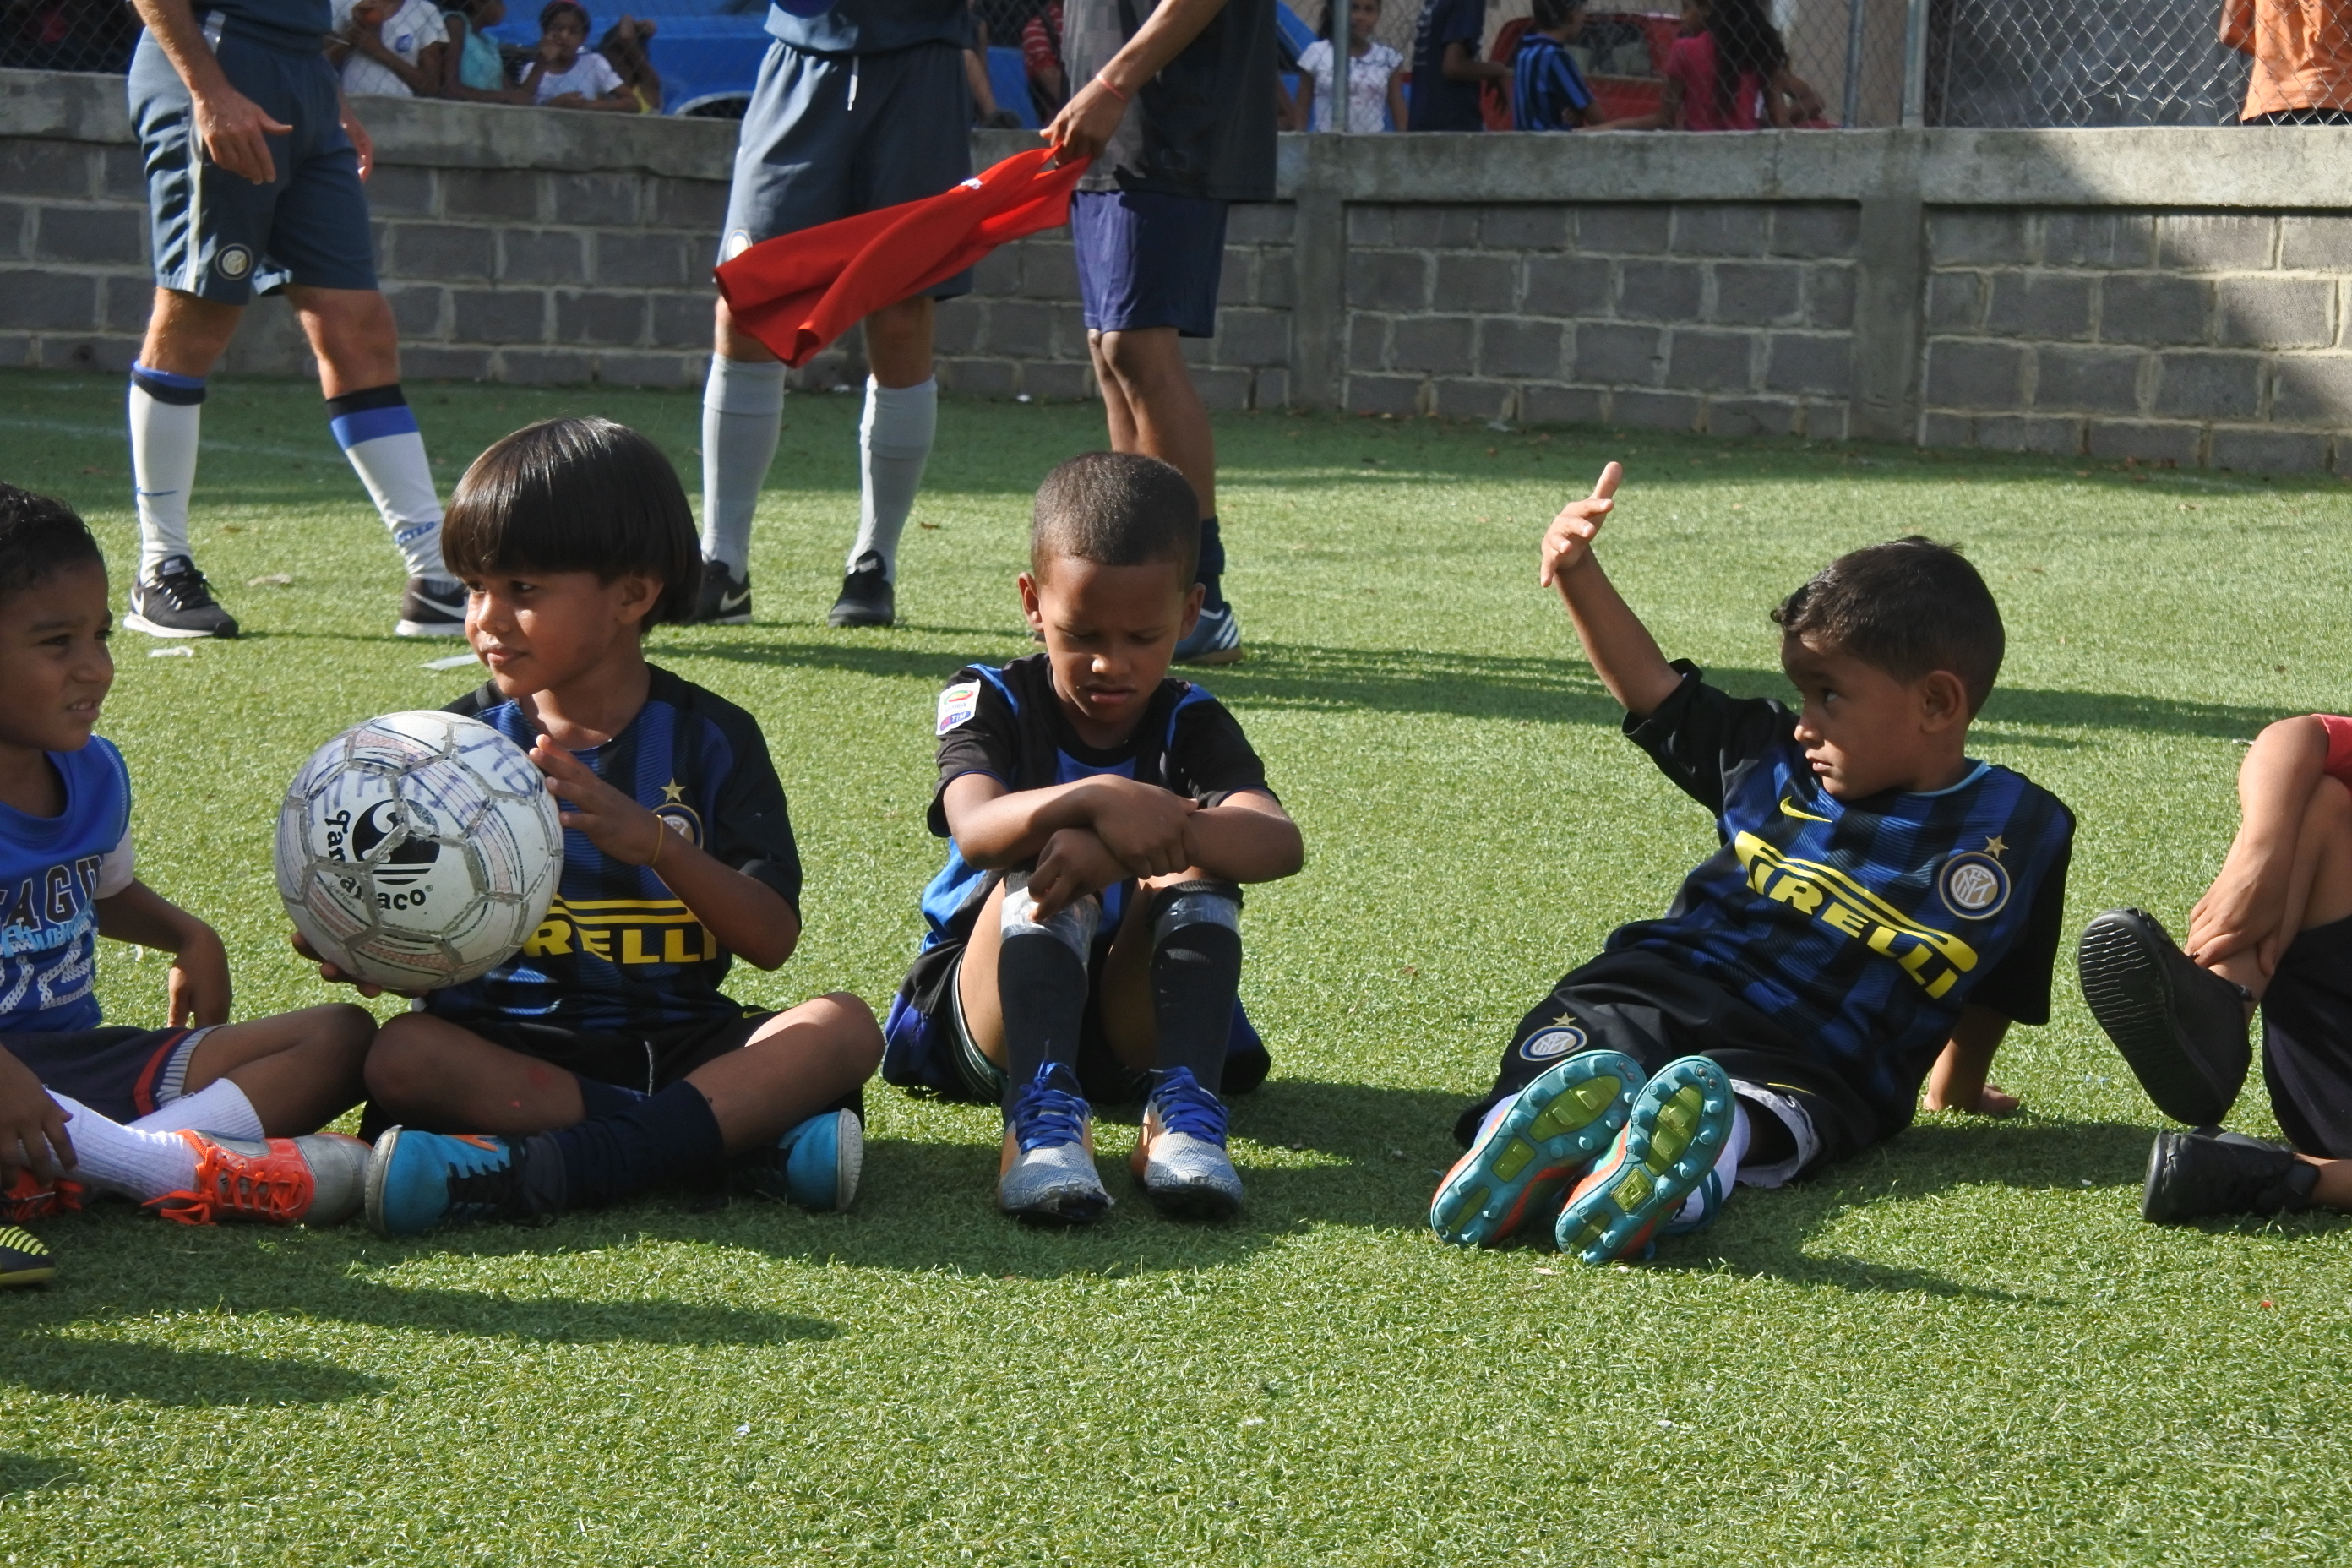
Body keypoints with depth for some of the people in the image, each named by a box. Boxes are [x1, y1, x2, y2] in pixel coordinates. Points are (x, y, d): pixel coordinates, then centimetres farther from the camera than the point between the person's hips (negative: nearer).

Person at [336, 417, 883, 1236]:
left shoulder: (712, 739, 4)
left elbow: (773, 940, -4)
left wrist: (657, 843, -20)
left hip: (679, 1043, 0)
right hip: (509, 1048, 0)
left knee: (844, 1027, -25)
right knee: (401, 1055, -32)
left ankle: (547, 1169, -37)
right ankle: (750, 1139, -32)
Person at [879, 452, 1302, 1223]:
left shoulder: (1191, 726, -1)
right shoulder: (991, 703, -4)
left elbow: (1280, 843, -23)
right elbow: (976, 828, -27)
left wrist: (1142, 842, -42)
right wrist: (1093, 799, -47)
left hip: (1135, 1022, 2)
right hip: (990, 1016, -2)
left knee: (1201, 869, -24)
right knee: (1047, 867, -30)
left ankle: (1184, 1109, -37)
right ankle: (1043, 1114, -46)